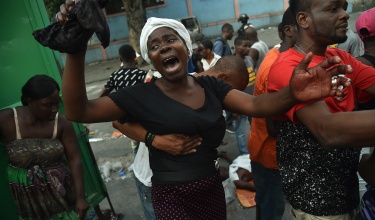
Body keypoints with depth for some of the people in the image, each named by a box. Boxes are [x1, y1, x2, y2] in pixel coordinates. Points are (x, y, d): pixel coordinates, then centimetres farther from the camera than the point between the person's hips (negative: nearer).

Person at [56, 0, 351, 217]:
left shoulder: (210, 85, 0)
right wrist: (76, 49, -29)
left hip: (213, 190, 5)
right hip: (173, 198, -4)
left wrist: (292, 93, -34)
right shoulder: (142, 95, -11)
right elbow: (78, 111, -15)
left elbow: (254, 105, -12)